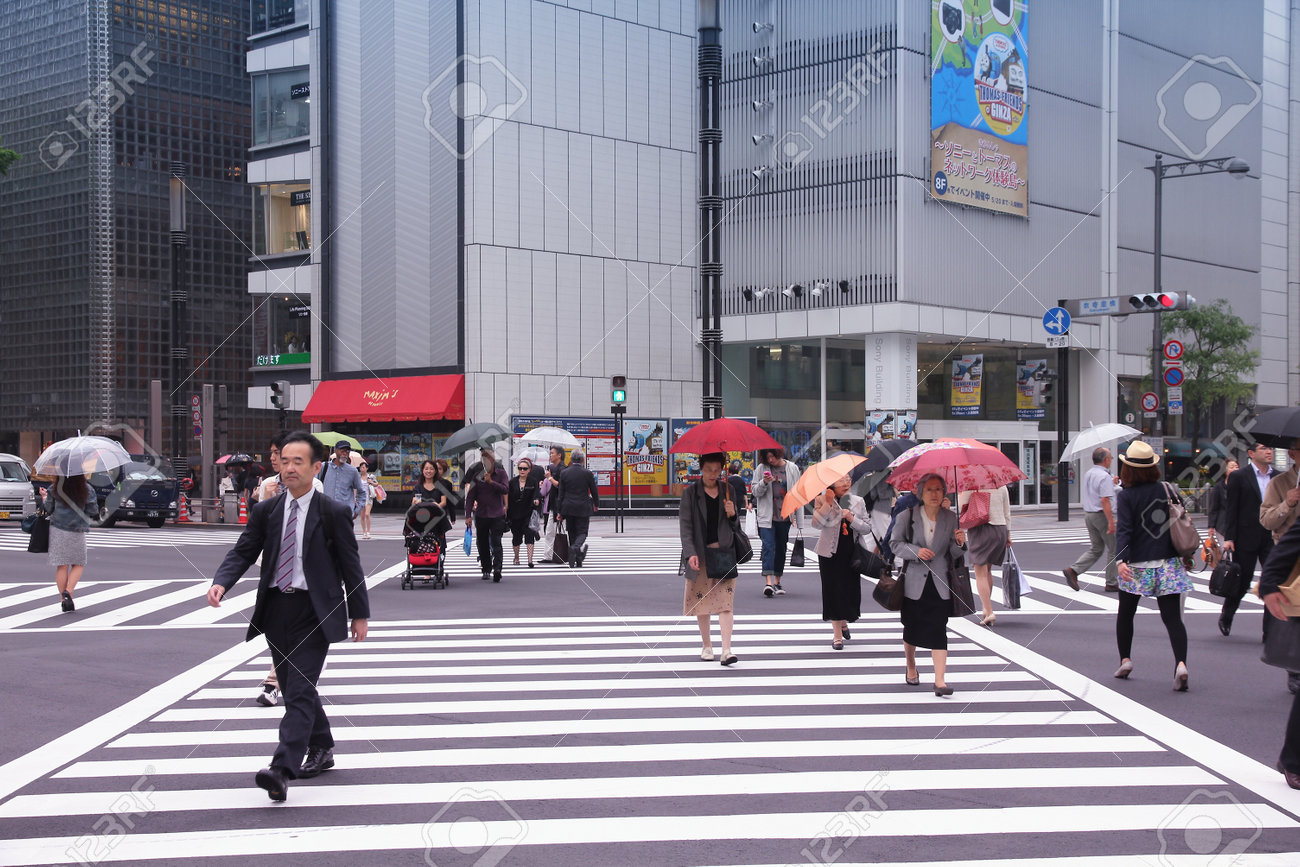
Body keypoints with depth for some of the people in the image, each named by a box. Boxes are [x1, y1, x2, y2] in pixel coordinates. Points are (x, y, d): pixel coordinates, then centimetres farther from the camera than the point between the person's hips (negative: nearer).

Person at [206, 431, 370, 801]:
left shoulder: (334, 513, -4)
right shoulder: (265, 511, 6)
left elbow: (351, 565, 1)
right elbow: (243, 552, 3)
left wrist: (359, 614, 4)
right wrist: (221, 582, -17)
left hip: (314, 612, -5)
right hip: (276, 608, 5)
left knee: (300, 690, -13)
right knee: (293, 689, 15)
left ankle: (282, 769, -21)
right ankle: (321, 750, 35)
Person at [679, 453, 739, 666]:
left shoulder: (727, 491, 9)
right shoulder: (690, 492, 0)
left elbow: (734, 527, 15)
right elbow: (685, 525, -7)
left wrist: (732, 514, -8)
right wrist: (690, 553, -18)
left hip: (724, 552, 1)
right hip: (699, 554, -1)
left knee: (725, 601, -7)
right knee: (702, 601, 6)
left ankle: (726, 650, -12)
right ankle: (706, 645, 22)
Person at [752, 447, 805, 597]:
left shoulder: (792, 468, 3)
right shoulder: (762, 469, 1)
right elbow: (755, 491, 5)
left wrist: (799, 521, 4)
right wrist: (764, 483, -17)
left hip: (784, 516, 2)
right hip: (767, 516, -2)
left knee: (781, 548, 9)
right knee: (768, 546, -13)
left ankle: (777, 582, 20)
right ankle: (768, 582, -20)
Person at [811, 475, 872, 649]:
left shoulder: (858, 502, 5)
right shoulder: (823, 500, -3)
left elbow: (867, 527, 3)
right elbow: (816, 524, -16)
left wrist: (852, 519, -14)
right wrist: (828, 504, -24)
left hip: (851, 553, 3)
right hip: (830, 553, -2)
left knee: (850, 589, 5)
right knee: (833, 591, -1)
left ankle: (844, 622, 36)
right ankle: (837, 635, 7)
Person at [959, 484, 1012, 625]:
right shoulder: (1001, 487, 7)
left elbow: (960, 508, -6)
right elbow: (1007, 513, 13)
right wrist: (1008, 535, 19)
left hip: (979, 530, -5)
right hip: (1000, 530, 5)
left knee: (980, 574, -3)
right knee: (988, 571, 21)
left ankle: (989, 612, -14)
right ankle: (986, 608, 29)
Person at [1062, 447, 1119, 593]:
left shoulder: (1087, 474, 11)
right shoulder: (1104, 477, -17)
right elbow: (1105, 500, -23)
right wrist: (1111, 522, -24)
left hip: (1089, 514, 8)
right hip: (1102, 515, -8)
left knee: (1095, 548, 14)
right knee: (1113, 549, 4)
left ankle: (1073, 570, -1)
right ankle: (1112, 583, 7)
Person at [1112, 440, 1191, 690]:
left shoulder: (1127, 496, -7)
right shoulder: (1166, 489, 3)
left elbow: (1124, 529, -17)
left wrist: (1121, 559, -24)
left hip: (1138, 566, -2)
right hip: (1168, 564, 2)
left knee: (1126, 613, 19)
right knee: (1173, 617, -2)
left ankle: (1125, 659, 19)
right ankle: (1181, 663, -20)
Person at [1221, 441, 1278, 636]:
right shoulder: (1238, 477, -2)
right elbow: (1231, 509, -4)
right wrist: (1229, 538, -9)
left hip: (1272, 538, 3)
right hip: (1247, 538, -3)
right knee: (1242, 581, 6)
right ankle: (1226, 617, 31)